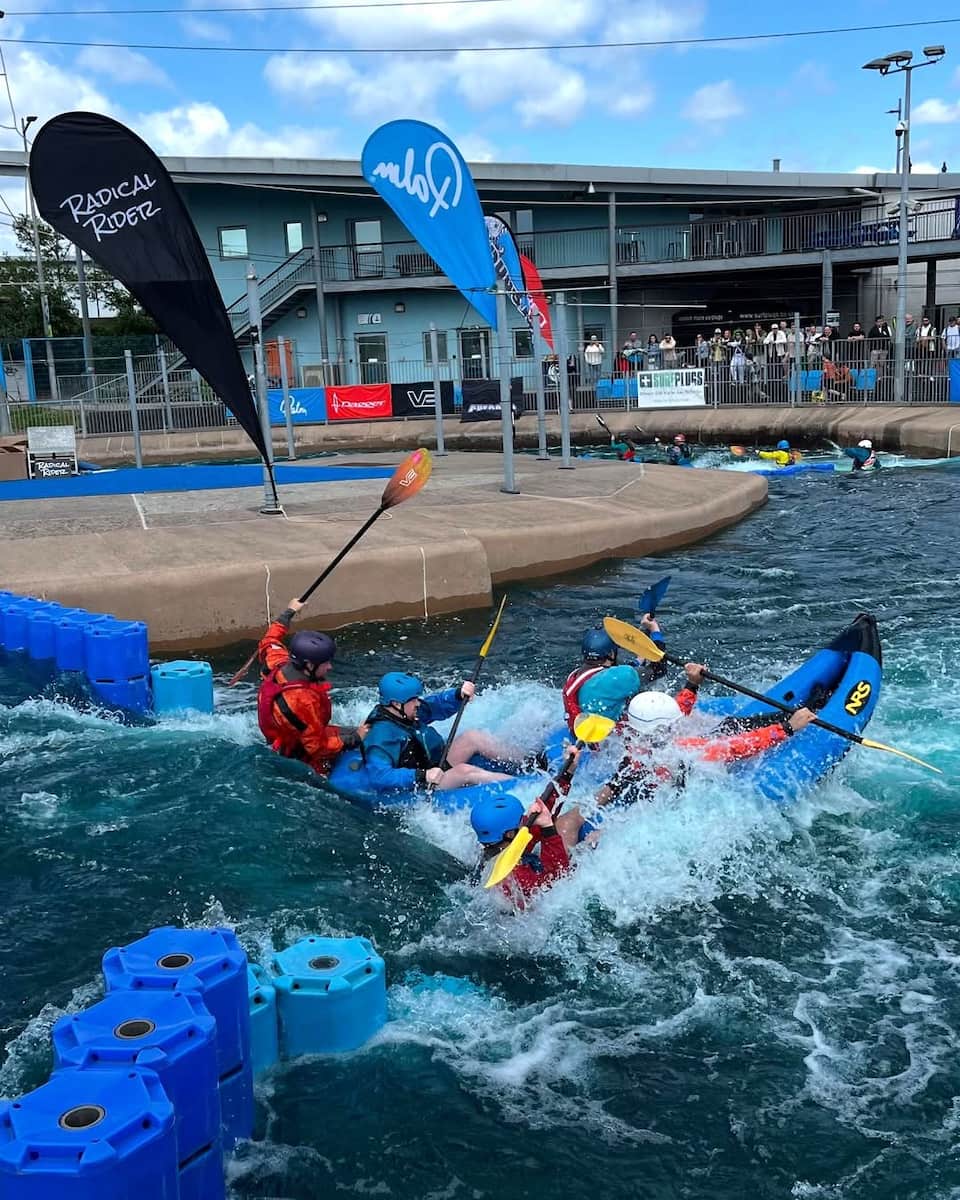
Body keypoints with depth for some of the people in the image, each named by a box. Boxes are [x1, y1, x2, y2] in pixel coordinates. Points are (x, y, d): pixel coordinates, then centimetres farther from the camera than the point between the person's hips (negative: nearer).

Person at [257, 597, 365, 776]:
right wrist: (355, 739, -24)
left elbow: (268, 643, 11)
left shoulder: (279, 665, -14)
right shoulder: (303, 701, -38)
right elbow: (318, 747, -30)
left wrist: (289, 612, 20)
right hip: (303, 759, -9)